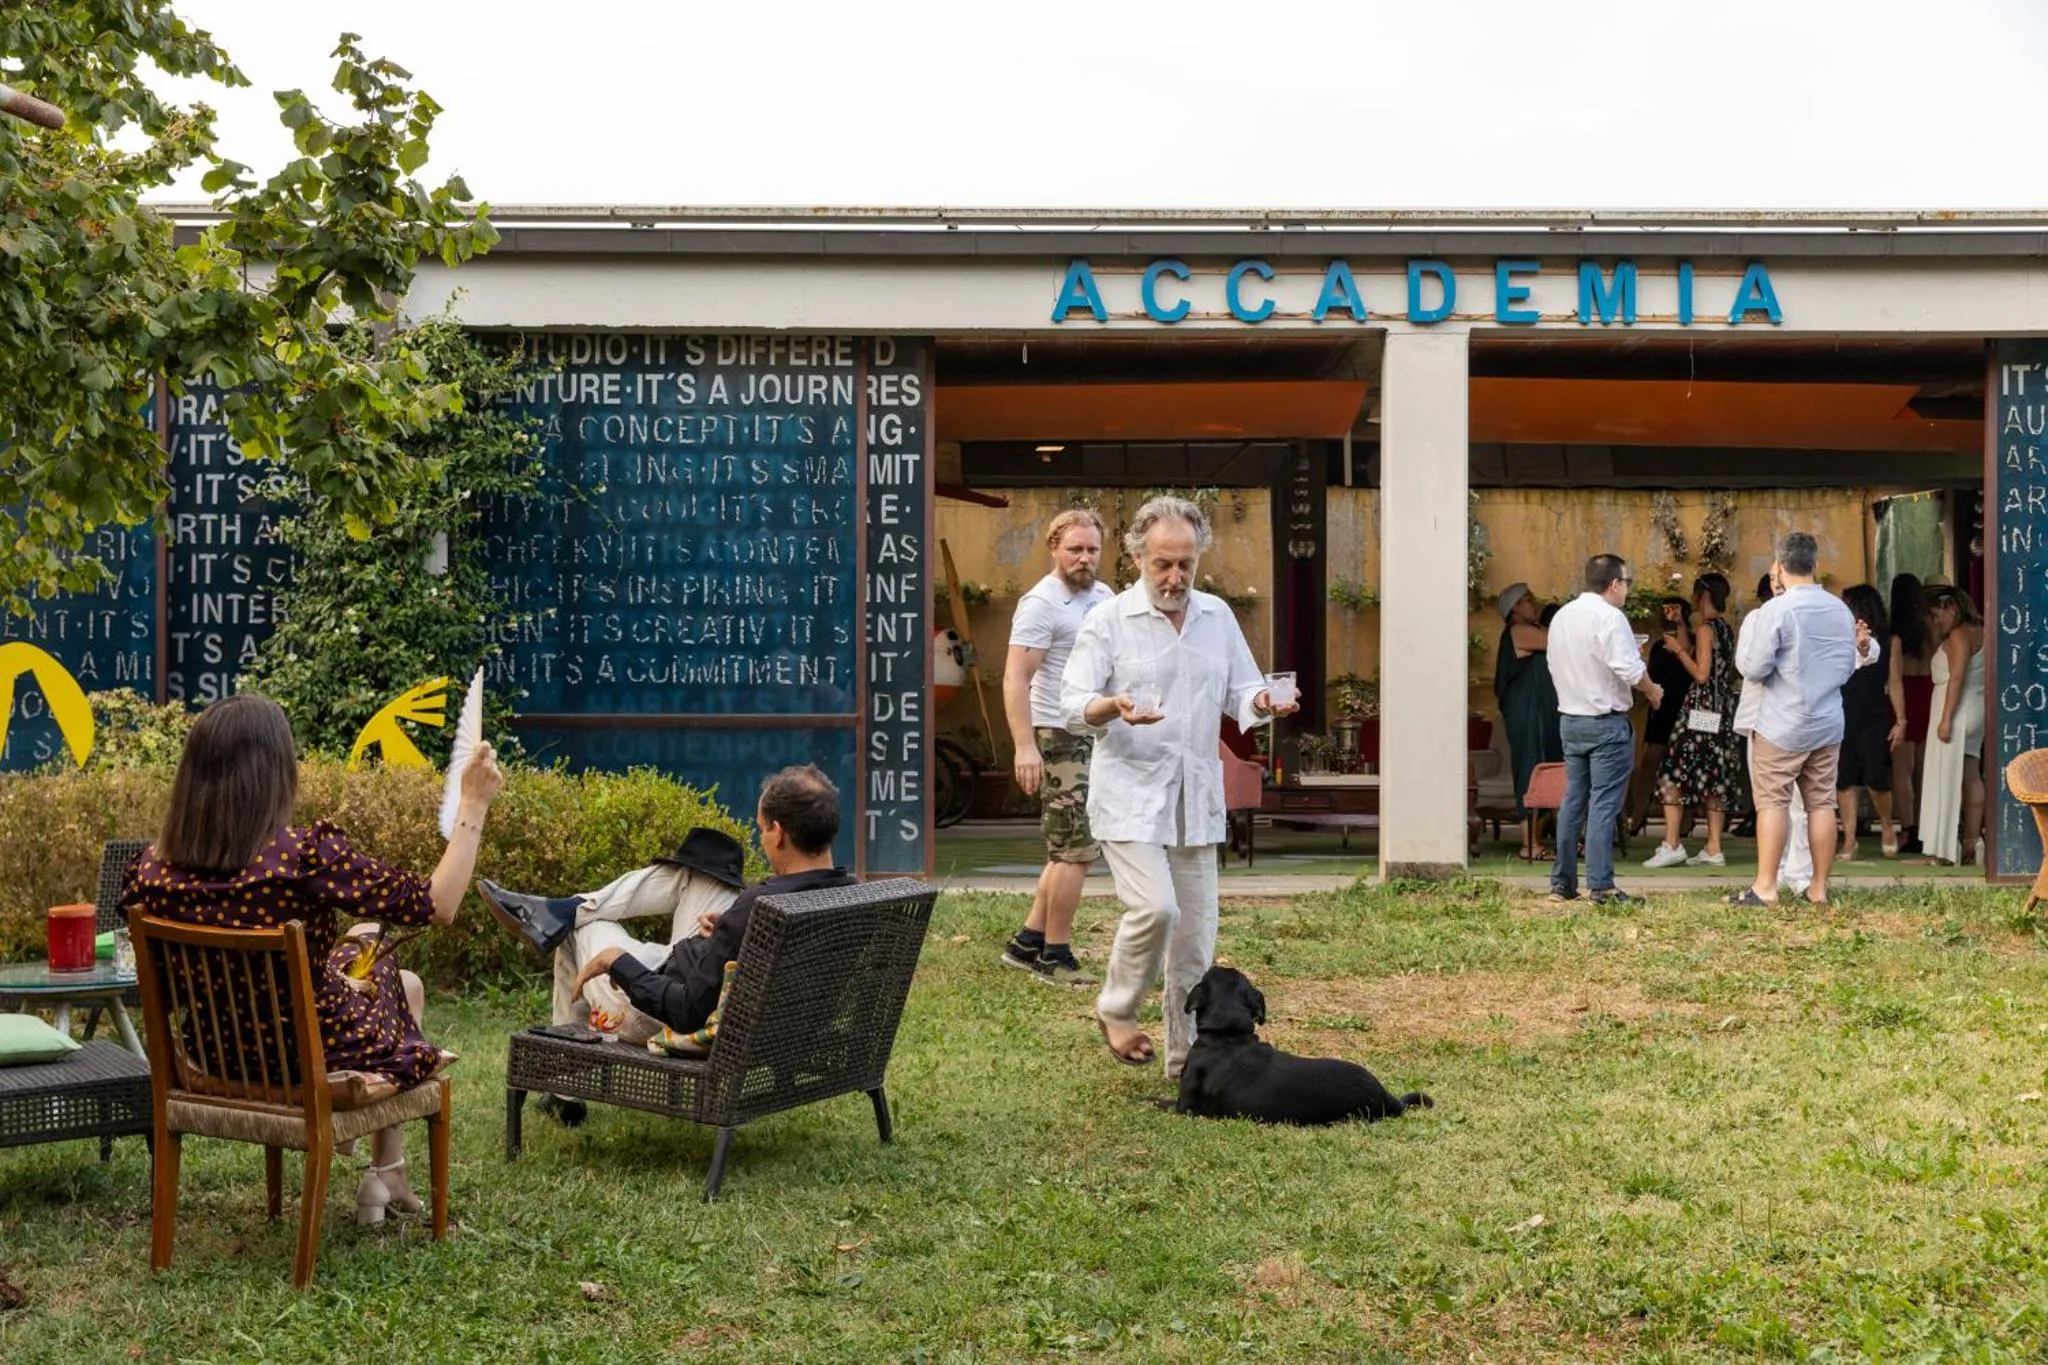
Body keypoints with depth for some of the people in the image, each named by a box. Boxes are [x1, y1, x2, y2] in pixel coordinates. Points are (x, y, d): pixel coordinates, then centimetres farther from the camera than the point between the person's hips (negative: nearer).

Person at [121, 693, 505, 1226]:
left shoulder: (155, 867, -13)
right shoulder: (306, 854, -29)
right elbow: (439, 904, -22)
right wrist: (474, 805, -12)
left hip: (216, 1060, 5)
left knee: (362, 939, 31)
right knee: (404, 983, 29)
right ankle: (384, 1176, 41)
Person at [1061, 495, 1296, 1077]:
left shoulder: (1218, 616, 11)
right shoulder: (1108, 621, -3)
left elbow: (1240, 692, 14)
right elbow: (1073, 704, -6)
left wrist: (1262, 704, -10)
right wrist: (1113, 707, -28)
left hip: (1197, 794, 5)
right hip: (1130, 791, -5)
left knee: (1195, 931, 6)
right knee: (1154, 907, -21)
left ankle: (1188, 1056, 17)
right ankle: (1116, 1010, 5)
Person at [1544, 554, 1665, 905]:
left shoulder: (1561, 616, 10)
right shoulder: (1609, 617, -15)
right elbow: (1630, 669, -21)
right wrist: (1652, 691, -4)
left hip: (1570, 719, 8)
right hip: (1606, 722, -8)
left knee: (1573, 800, 12)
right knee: (1604, 804, -6)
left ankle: (1562, 882, 14)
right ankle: (1601, 886, -7)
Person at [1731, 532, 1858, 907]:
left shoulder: (1776, 610, -15)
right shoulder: (1840, 610, 5)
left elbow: (1752, 668, -14)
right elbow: (1848, 667, 14)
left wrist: (1750, 627, 0)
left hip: (1783, 725, -6)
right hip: (1829, 723, 6)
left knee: (1772, 802, -1)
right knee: (1821, 803, 8)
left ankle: (1765, 887, -1)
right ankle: (1819, 887, 12)